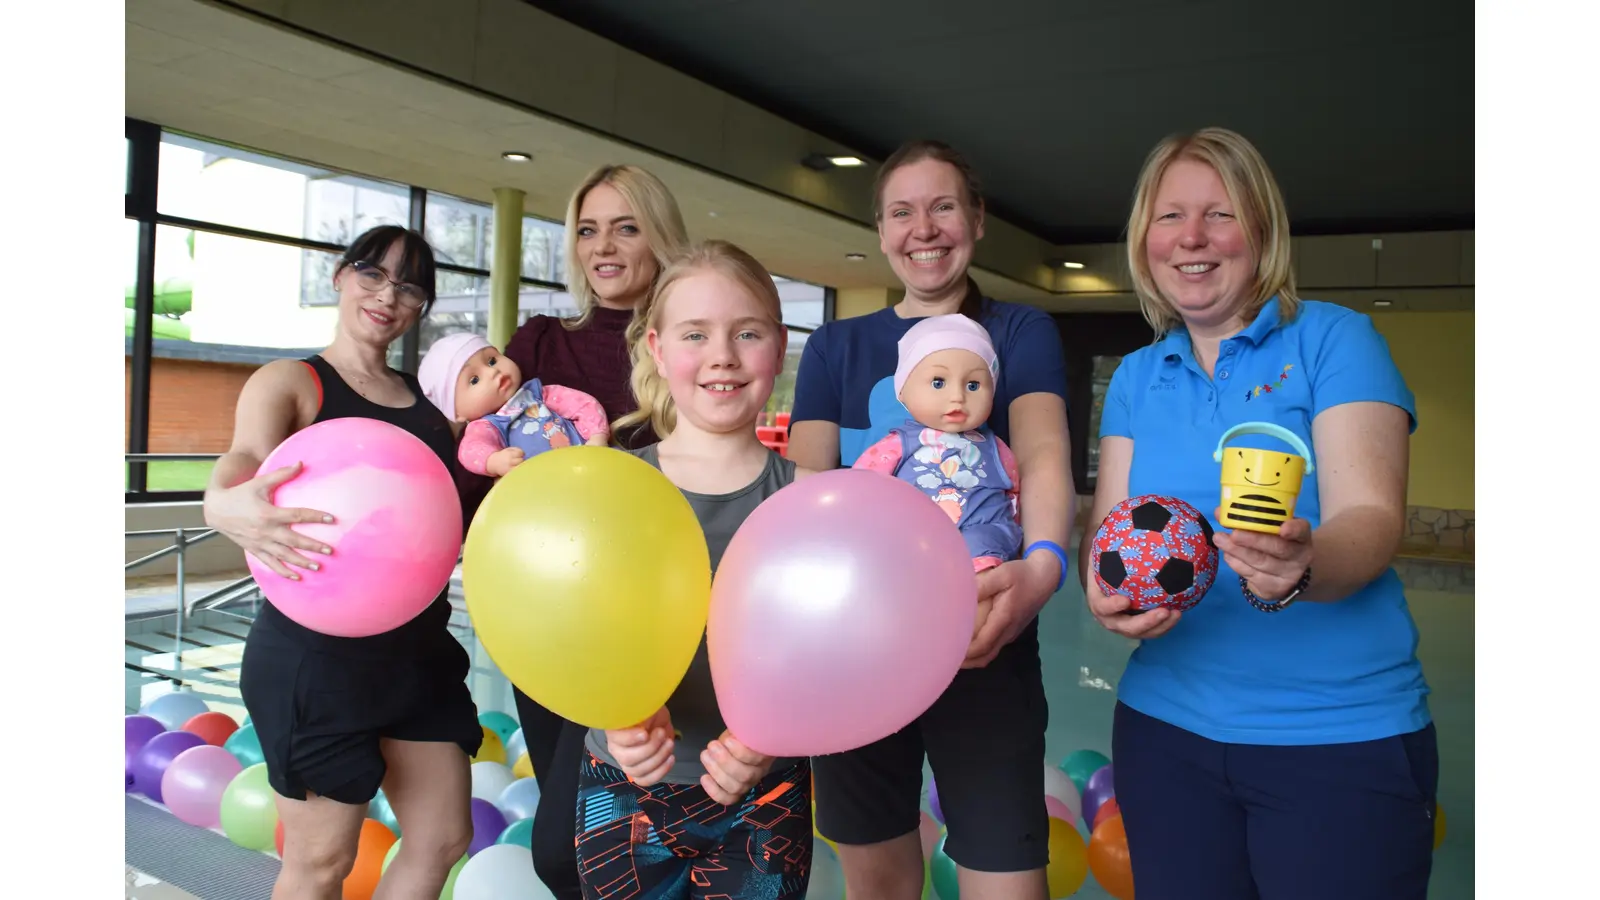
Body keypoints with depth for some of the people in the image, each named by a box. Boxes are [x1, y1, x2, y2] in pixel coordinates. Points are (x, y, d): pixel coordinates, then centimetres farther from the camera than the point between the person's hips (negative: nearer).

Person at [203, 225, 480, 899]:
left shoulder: (426, 398, 12)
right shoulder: (289, 382, -3)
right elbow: (246, 455, -24)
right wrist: (226, 503, -47)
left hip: (418, 644, 6)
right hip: (317, 648, -5)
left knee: (443, 839, 11)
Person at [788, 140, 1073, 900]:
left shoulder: (1020, 332, 3)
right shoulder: (835, 346, 8)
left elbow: (1042, 452, -16)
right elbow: (806, 481, -4)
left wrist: (1043, 561, -37)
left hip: (982, 649, -2)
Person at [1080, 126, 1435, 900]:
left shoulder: (1334, 340, -5)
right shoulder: (1135, 378, 7)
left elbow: (1370, 513, -15)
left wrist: (1303, 564, -37)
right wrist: (1108, 592, -21)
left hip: (1342, 738, -3)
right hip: (1166, 726, 4)